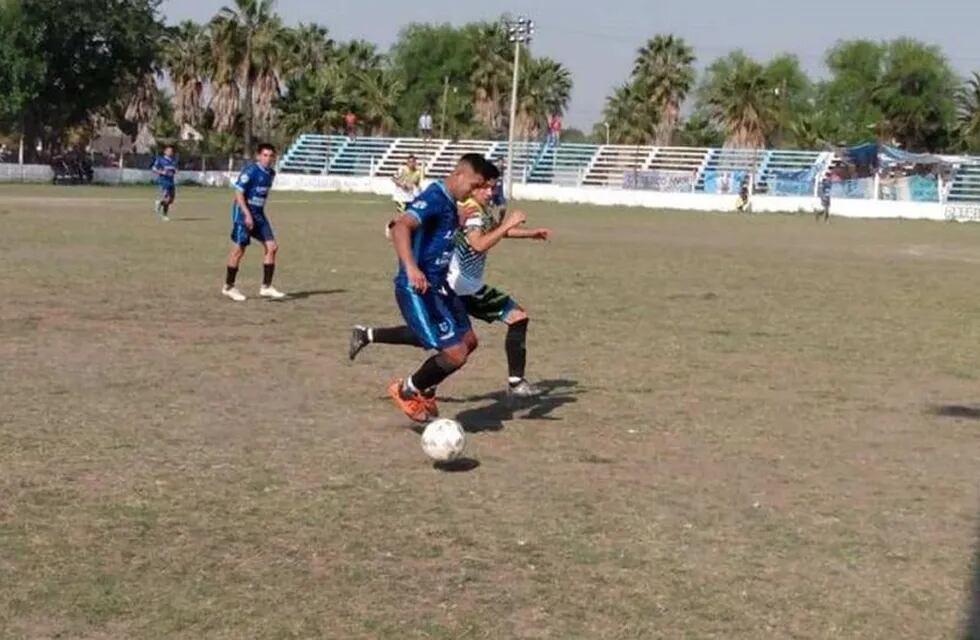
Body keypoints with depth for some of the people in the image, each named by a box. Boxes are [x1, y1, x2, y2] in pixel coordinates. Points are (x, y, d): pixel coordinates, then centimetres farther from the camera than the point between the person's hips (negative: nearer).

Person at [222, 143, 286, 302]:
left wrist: (257, 214, 19)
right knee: (239, 250, -1)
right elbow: (238, 192, -17)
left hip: (259, 214, 8)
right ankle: (228, 287, 14)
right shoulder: (250, 171, -16)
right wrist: (247, 214, -22)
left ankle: (266, 287, 3)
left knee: (272, 247, -2)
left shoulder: (271, 173, 8)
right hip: (243, 213, -7)